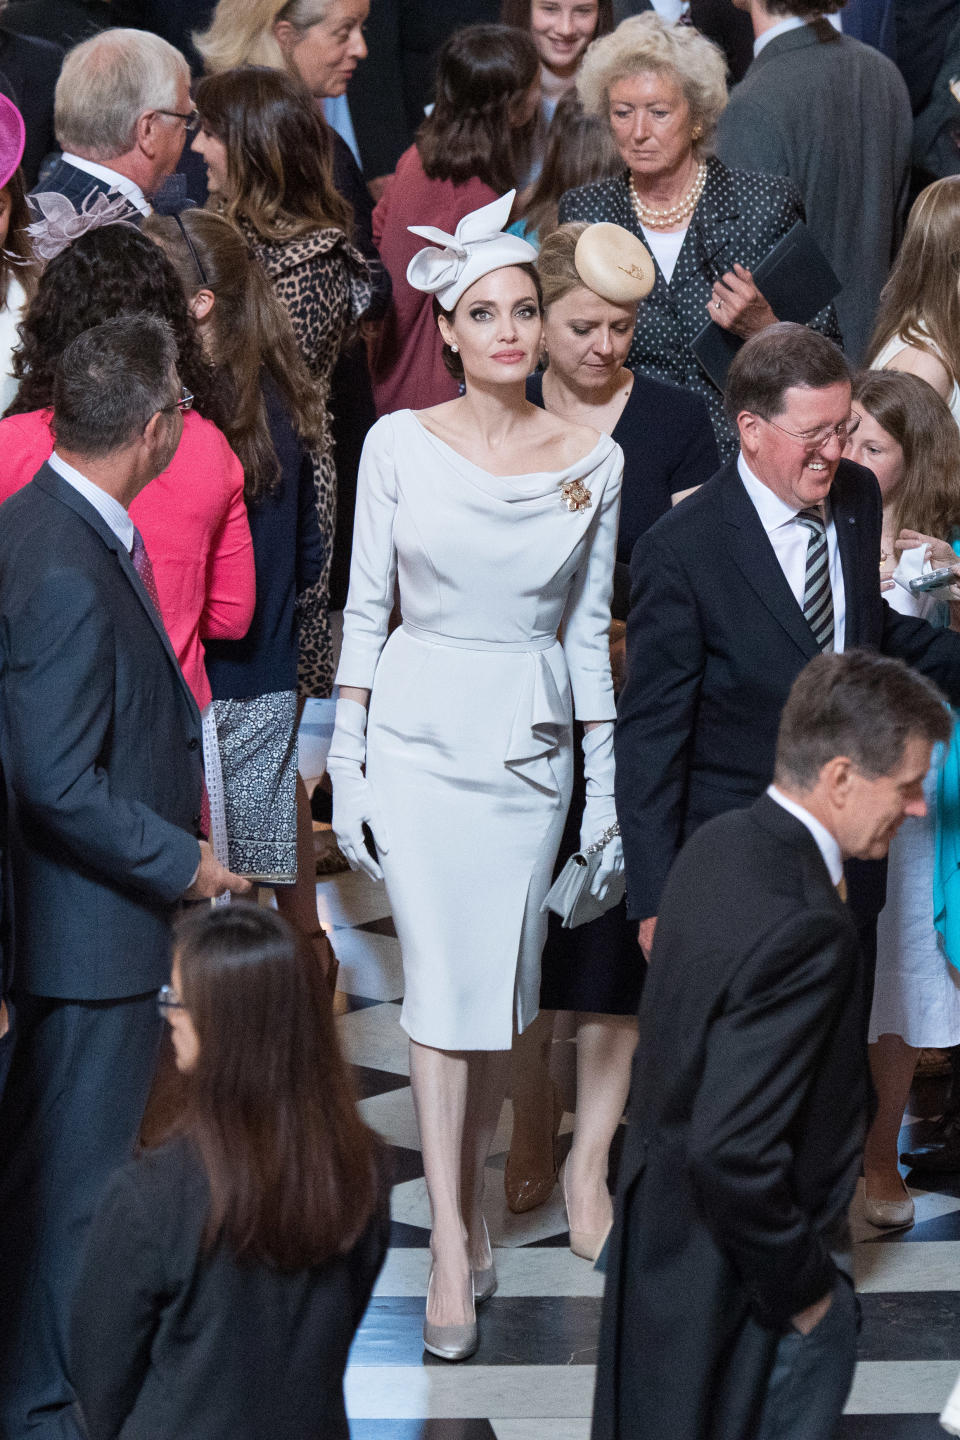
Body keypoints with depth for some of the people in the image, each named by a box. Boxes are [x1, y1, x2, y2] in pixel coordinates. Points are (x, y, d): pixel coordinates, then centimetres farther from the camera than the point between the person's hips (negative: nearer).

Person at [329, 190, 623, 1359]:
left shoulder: (593, 460, 1)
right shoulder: (398, 444, -3)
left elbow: (588, 629, 6)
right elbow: (365, 608, 1)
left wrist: (606, 785, 5)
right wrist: (345, 766, -2)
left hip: (528, 738, 2)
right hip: (420, 728, -2)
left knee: (500, 993, 5)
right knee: (443, 983, -7)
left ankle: (467, 1200, 22)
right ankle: (453, 1246, -4)